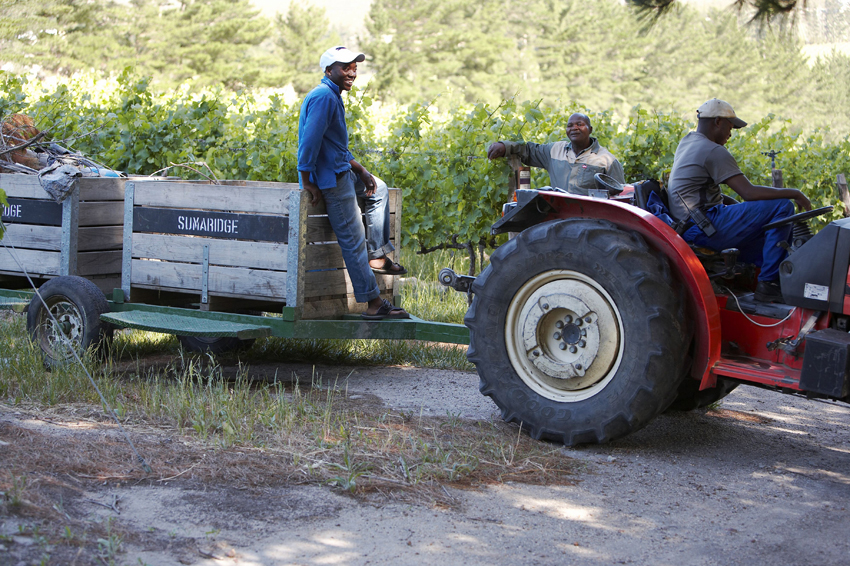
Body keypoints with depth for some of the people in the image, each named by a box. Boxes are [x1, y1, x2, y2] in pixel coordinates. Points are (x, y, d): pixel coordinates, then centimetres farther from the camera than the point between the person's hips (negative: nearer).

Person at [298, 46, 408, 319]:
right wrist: (307, 183, -25)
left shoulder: (333, 97, 16)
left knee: (378, 189, 28)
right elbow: (310, 141, -26)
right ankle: (373, 303, -5)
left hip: (341, 171, 11)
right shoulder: (323, 97, -18)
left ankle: (377, 256, 21)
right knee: (353, 240, -8)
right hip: (330, 178, -11)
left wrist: (360, 170, 16)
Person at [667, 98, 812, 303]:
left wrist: (735, 204, 15)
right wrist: (794, 193, -9)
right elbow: (749, 192, -19)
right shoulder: (713, 152, -13)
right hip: (702, 229, -11)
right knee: (782, 207, -13)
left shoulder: (688, 142, 17)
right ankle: (768, 283, -12)